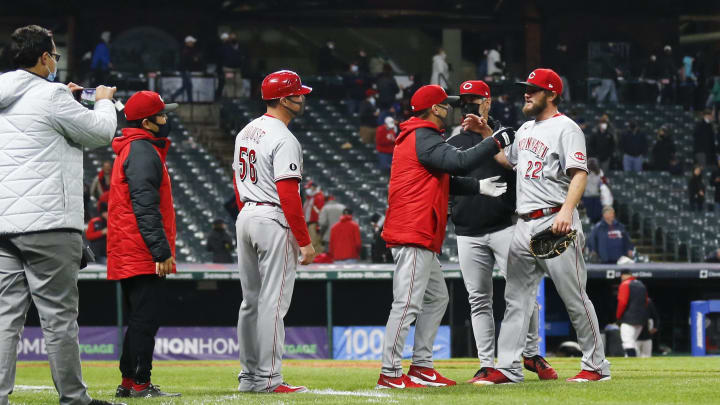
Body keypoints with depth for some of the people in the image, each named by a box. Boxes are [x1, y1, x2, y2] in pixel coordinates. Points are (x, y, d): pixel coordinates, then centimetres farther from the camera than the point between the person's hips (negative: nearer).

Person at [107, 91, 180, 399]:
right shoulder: (143, 151, -12)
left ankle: (128, 382, 17)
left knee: (140, 319, 15)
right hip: (142, 254, -11)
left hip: (127, 254, 11)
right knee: (146, 317, -10)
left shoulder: (131, 149, 21)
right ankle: (140, 384, -12)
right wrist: (161, 249, -22)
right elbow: (145, 206, -20)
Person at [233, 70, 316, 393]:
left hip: (245, 218, 9)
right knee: (273, 302, -7)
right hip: (274, 221, -9)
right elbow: (289, 195, -19)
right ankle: (268, 378, -7)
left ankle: (249, 375, 17)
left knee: (251, 300, 13)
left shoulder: (246, 133, 13)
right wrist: (304, 241, -16)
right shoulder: (283, 139, -15)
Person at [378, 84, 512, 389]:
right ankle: (389, 374, -13)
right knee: (408, 304, -12)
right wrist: (497, 142, -15)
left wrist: (478, 187, 17)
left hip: (421, 238, 11)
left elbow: (445, 180, 25)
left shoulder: (418, 137, 22)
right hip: (413, 235, -11)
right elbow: (459, 162, -24)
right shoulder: (424, 138, -11)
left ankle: (421, 367, 18)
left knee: (436, 298, 17)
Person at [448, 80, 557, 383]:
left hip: (504, 227, -3)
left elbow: (513, 162, -14)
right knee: (479, 300, 3)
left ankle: (531, 354, 2)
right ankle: (487, 364, 6)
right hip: (468, 232, 3)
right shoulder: (453, 143, 17)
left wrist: (487, 135, -19)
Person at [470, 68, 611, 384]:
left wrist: (566, 211, -32)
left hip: (555, 222, -9)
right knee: (516, 298, 5)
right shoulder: (526, 129, 19)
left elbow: (579, 174, -18)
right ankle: (508, 368, 6)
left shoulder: (566, 128, -7)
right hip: (525, 225, 9)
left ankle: (596, 366, 3)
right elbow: (507, 160, 34)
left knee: (574, 298, -4)